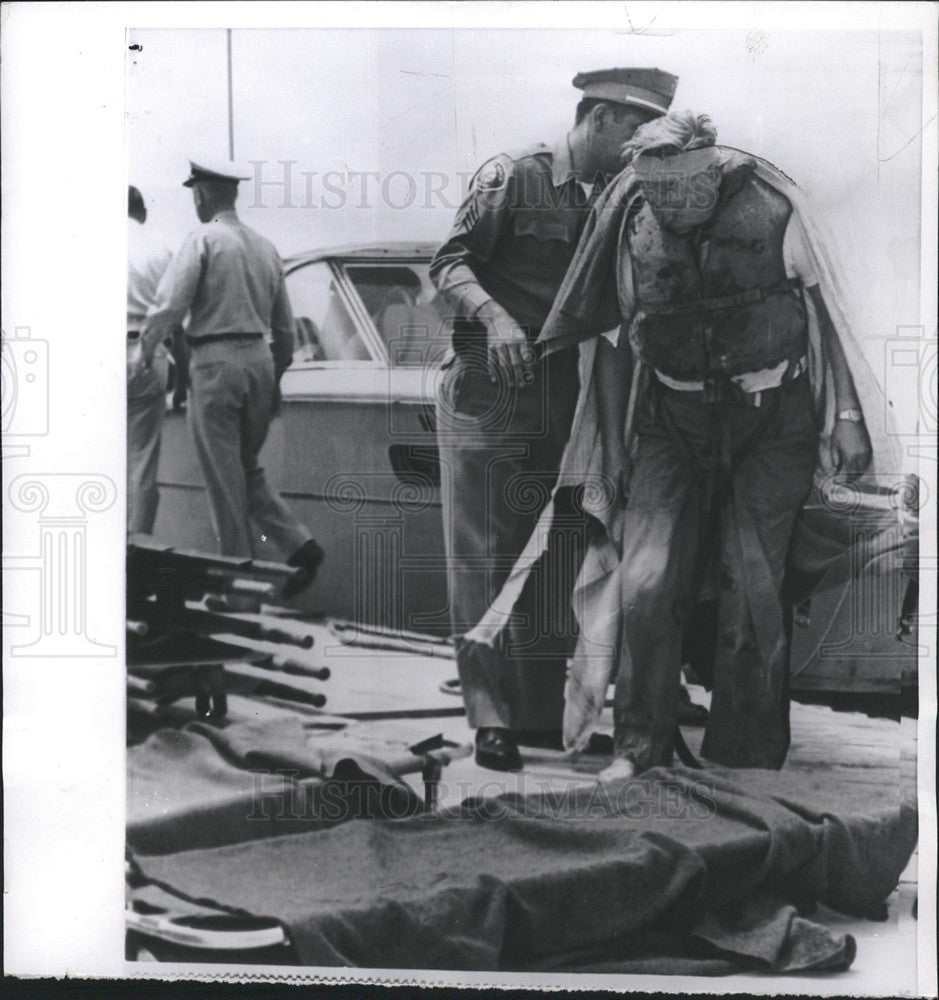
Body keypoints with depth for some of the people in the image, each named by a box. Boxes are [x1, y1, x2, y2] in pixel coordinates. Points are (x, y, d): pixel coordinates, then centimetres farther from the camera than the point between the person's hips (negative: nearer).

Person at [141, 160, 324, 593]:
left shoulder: (203, 239, -6)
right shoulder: (264, 246, 14)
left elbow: (170, 305, -15)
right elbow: (284, 324, 17)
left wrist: (141, 354, -5)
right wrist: (276, 372, 26)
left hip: (216, 360, -7)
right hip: (260, 358, 7)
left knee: (223, 473, 2)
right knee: (247, 468, 16)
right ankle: (300, 545, 3)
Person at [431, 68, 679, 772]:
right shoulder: (513, 177, -5)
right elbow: (450, 264, -11)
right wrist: (494, 316, -29)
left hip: (564, 397, 6)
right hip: (490, 391, -6)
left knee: (557, 557, 9)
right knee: (487, 556, -3)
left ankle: (543, 712, 18)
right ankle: (491, 718, 2)